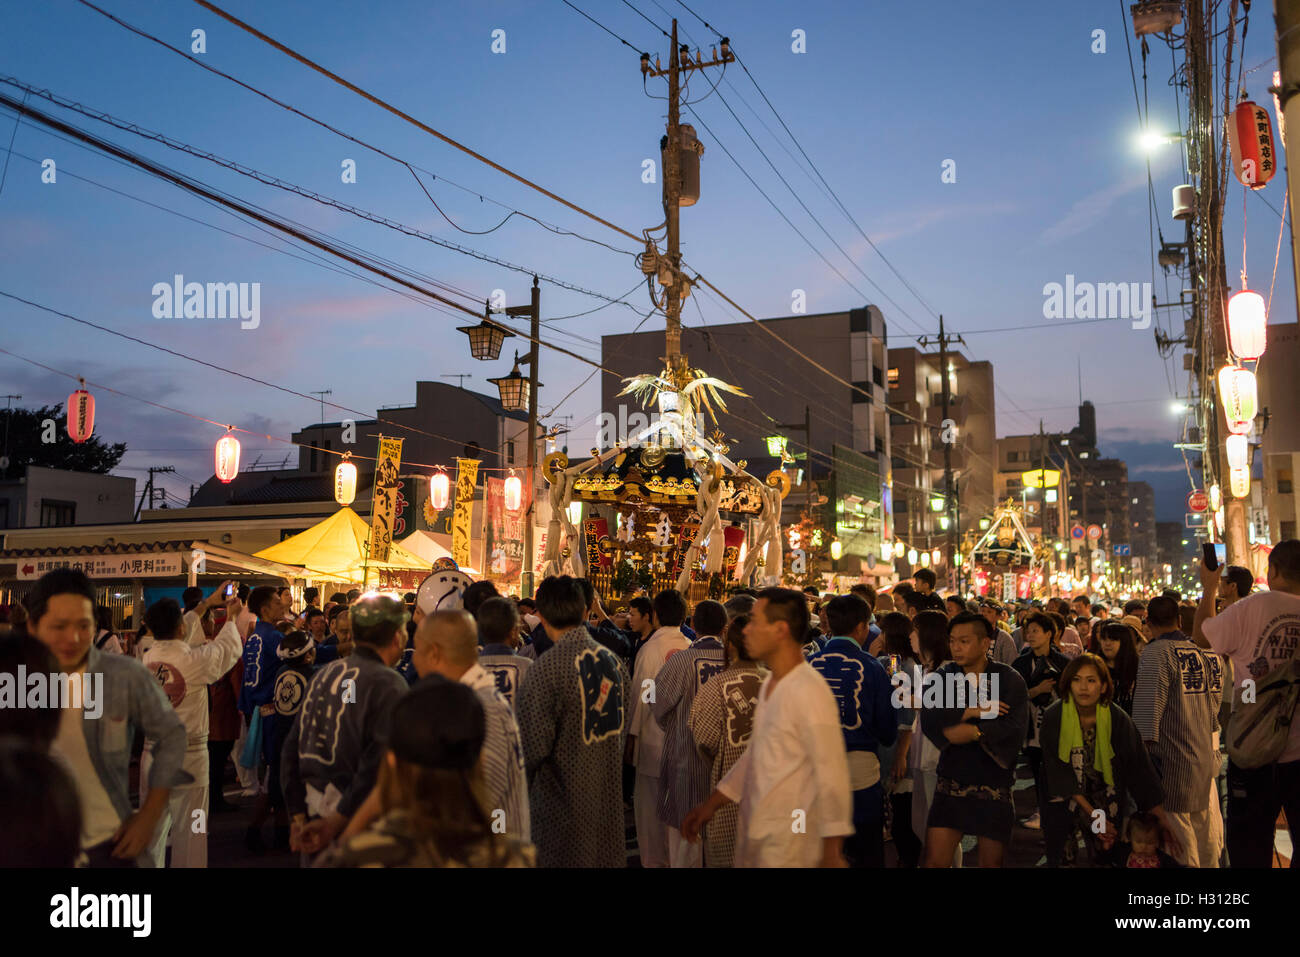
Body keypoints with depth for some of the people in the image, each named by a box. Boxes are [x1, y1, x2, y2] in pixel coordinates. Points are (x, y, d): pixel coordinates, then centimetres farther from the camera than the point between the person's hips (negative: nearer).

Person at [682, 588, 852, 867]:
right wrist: (711, 804, 19)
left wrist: (833, 849, -21)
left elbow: (832, 773, -20)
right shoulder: (769, 684, 8)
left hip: (789, 844, -8)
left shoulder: (810, 691, -19)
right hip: (753, 831, 8)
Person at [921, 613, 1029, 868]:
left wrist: (972, 732, -20)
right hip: (951, 784, 2)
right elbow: (928, 721, -11)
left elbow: (1015, 728, -18)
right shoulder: (944, 677, 5)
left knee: (991, 862, 9)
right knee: (934, 861, -2)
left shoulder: (1010, 680, -2)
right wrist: (971, 711, -19)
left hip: (994, 787, -2)